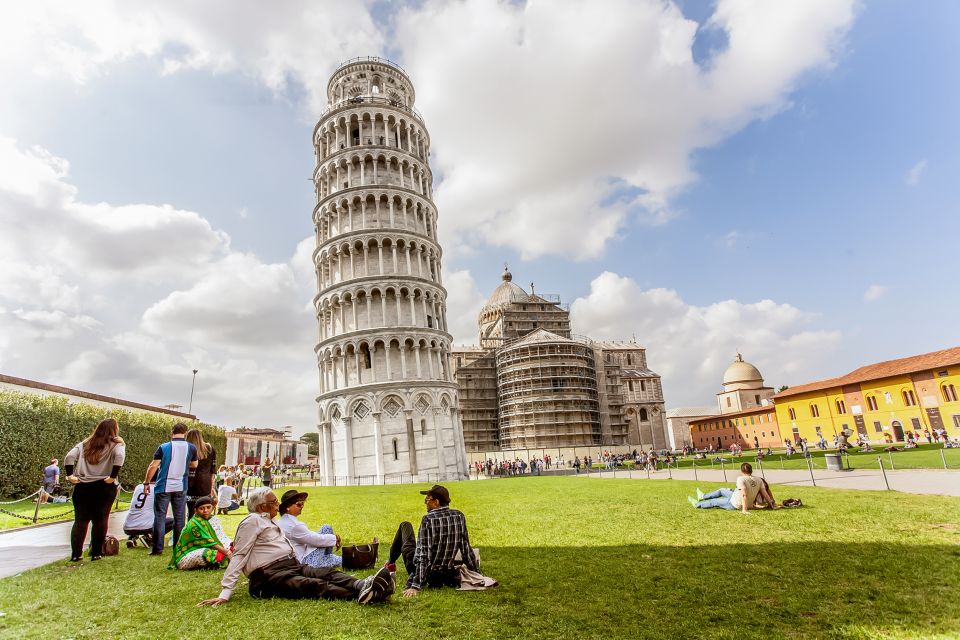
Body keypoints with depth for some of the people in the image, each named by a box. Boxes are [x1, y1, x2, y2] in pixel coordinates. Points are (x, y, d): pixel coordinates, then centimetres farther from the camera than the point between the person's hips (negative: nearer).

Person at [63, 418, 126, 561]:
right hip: (104, 487, -3)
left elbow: (69, 457, -1)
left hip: (82, 487, 4)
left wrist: (70, 475, -1)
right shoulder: (116, 444, -2)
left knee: (80, 520, 10)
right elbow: (119, 456, -21)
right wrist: (113, 477, -15)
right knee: (100, 520, 5)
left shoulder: (85, 444, 13)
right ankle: (96, 553, 9)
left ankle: (76, 554, 8)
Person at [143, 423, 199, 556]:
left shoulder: (164, 447, -6)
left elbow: (153, 466, -10)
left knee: (159, 517, 6)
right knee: (179, 518, 9)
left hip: (163, 487, -1)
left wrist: (146, 482, 1)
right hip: (181, 487, 2)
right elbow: (194, 465, 12)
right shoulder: (191, 448, -1)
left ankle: (157, 548, 6)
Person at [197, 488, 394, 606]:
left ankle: (362, 585, -46)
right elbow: (239, 556, -9)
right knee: (314, 585, -33)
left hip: (293, 566, 9)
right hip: (270, 575, -8)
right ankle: (360, 595, -57)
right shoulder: (252, 521, -1)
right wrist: (226, 593, -17)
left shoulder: (271, 522, 27)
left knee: (328, 573, -19)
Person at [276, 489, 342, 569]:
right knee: (327, 528, 2)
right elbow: (315, 539, -18)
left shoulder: (281, 522, 11)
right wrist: (335, 538, -1)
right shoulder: (294, 525, -23)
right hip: (306, 562, -10)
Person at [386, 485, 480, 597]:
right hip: (446, 575, 4)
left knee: (405, 525, 17)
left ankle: (391, 562, 36)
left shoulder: (428, 520, -23)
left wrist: (415, 586, -24)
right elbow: (466, 549, -3)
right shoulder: (459, 516, -8)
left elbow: (422, 554, -25)